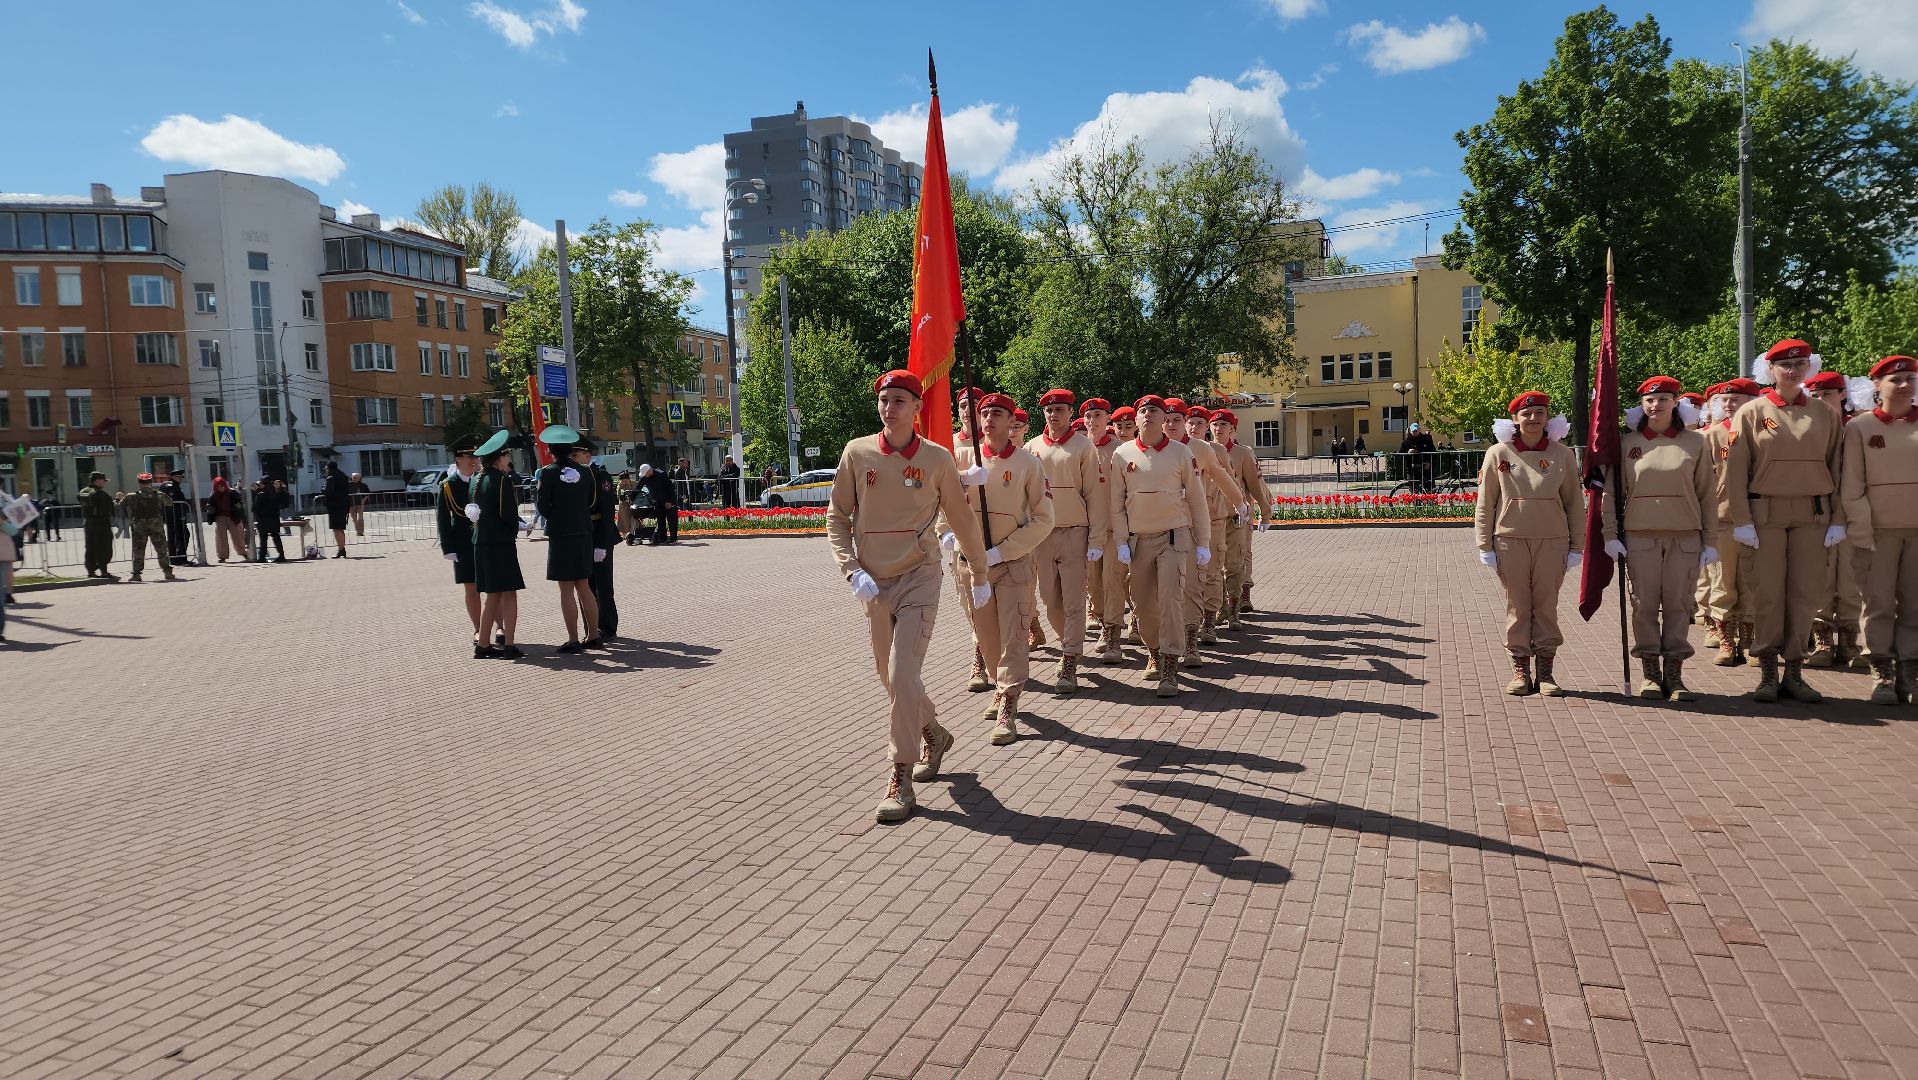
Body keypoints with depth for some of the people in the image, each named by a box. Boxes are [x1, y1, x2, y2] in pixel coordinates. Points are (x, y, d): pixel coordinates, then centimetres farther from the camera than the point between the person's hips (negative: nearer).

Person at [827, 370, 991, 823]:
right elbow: (836, 516, 3)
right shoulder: (857, 453, -1)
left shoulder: (937, 459, -4)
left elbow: (962, 520, 6)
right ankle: (934, 735, 41)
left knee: (903, 675, -14)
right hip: (874, 583, 3)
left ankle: (901, 778, -5)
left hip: (919, 579, -3)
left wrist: (979, 576, 12)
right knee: (891, 679, 14)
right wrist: (852, 570, -9)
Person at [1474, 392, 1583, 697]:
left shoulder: (1563, 454, 4)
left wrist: (1577, 546, 4)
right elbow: (1485, 503, 2)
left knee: (1547, 606, 6)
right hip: (1510, 540, -1)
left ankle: (1546, 671, 15)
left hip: (1552, 541, 1)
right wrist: (1485, 546, -1)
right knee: (1517, 606, 5)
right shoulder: (1498, 453, 1)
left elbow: (1575, 503, 7)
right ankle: (1520, 669, 14)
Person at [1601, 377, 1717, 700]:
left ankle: (1674, 674, 11)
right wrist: (1611, 534, -3)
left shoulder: (1696, 443, 5)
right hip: (1640, 536, 0)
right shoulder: (1627, 443, 4)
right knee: (1644, 605, 2)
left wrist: (1711, 540, 3)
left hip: (1685, 537, 0)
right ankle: (1650, 674, 10)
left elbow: (1708, 495, 6)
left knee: (1678, 605, 3)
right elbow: (1612, 491, 5)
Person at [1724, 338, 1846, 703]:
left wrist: (1838, 520, 2)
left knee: (1806, 595, 4)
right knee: (1768, 594, 1)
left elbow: (1836, 469, 8)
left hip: (1813, 515, 2)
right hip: (1767, 514, -2)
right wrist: (1741, 520, -8)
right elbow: (1736, 471, -3)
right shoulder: (1751, 413, 1)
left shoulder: (1825, 414, 8)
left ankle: (1794, 671, 13)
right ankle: (1768, 672, 9)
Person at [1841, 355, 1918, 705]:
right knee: (1880, 604, 1)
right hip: (1879, 529, -2)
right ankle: (1882, 674, 7)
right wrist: (1860, 532, -6)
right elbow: (1852, 486, -1)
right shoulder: (1859, 427, 1)